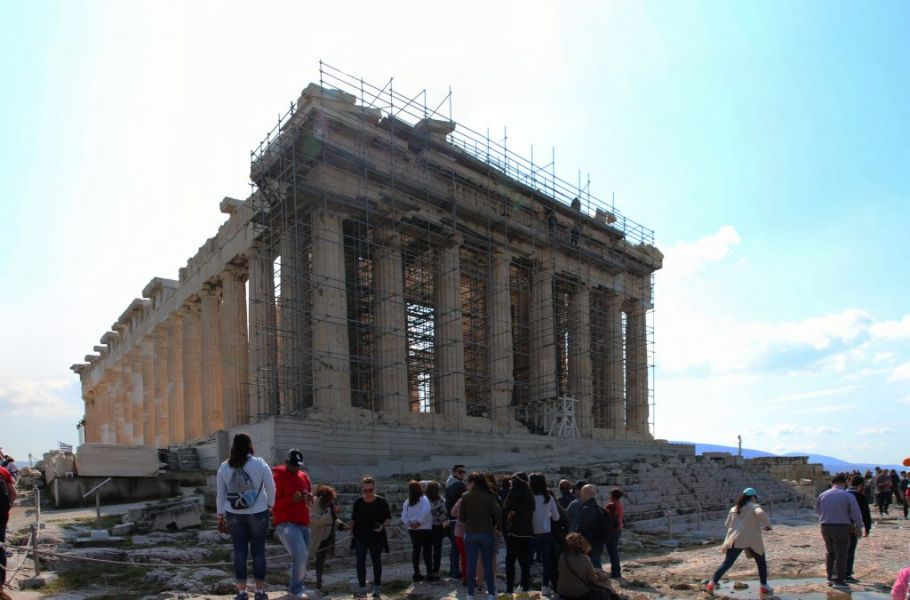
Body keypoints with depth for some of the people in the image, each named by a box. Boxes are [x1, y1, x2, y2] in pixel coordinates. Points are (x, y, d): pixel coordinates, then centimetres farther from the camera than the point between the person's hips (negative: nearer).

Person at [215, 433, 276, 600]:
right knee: (258, 551, 7)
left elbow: (220, 493, 3)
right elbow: (271, 487, -5)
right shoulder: (260, 464, -10)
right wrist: (270, 505, 12)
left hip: (234, 515, 2)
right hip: (258, 514, -2)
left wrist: (220, 514, 12)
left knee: (239, 551, 8)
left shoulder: (224, 467, -3)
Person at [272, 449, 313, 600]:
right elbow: (273, 502, -11)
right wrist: (291, 499, -24)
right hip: (285, 523, -7)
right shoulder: (277, 477, -7)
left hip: (303, 523, 7)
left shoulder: (304, 476, 13)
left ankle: (294, 586, 31)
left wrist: (309, 497, -2)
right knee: (300, 555, -20)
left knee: (303, 558, 12)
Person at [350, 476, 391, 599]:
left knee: (376, 562, 7)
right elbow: (353, 519, 8)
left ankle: (376, 588, 18)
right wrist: (351, 532, 3)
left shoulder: (381, 502, -9)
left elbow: (388, 518, 1)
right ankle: (362, 588, 8)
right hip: (360, 537, 1)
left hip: (376, 537, -1)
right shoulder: (358, 502, -4)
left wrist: (382, 526, -17)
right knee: (360, 562, -1)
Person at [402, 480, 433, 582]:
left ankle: (416, 573, 14)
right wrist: (419, 522, -14)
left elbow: (404, 516, -1)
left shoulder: (407, 502, 4)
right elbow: (426, 512, -21)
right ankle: (429, 572, -3)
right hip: (425, 528, -5)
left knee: (415, 550, 11)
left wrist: (409, 523, -5)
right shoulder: (423, 499, -9)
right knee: (427, 550, -1)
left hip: (412, 529, 5)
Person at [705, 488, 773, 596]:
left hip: (735, 540, 4)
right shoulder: (753, 506, 1)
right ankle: (764, 586, 22)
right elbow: (760, 513, -22)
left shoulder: (734, 509, 17)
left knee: (726, 563, 2)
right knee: (761, 563, 19)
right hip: (752, 541, -4)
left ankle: (712, 583, -9)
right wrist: (768, 525, -9)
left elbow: (727, 524, 20)